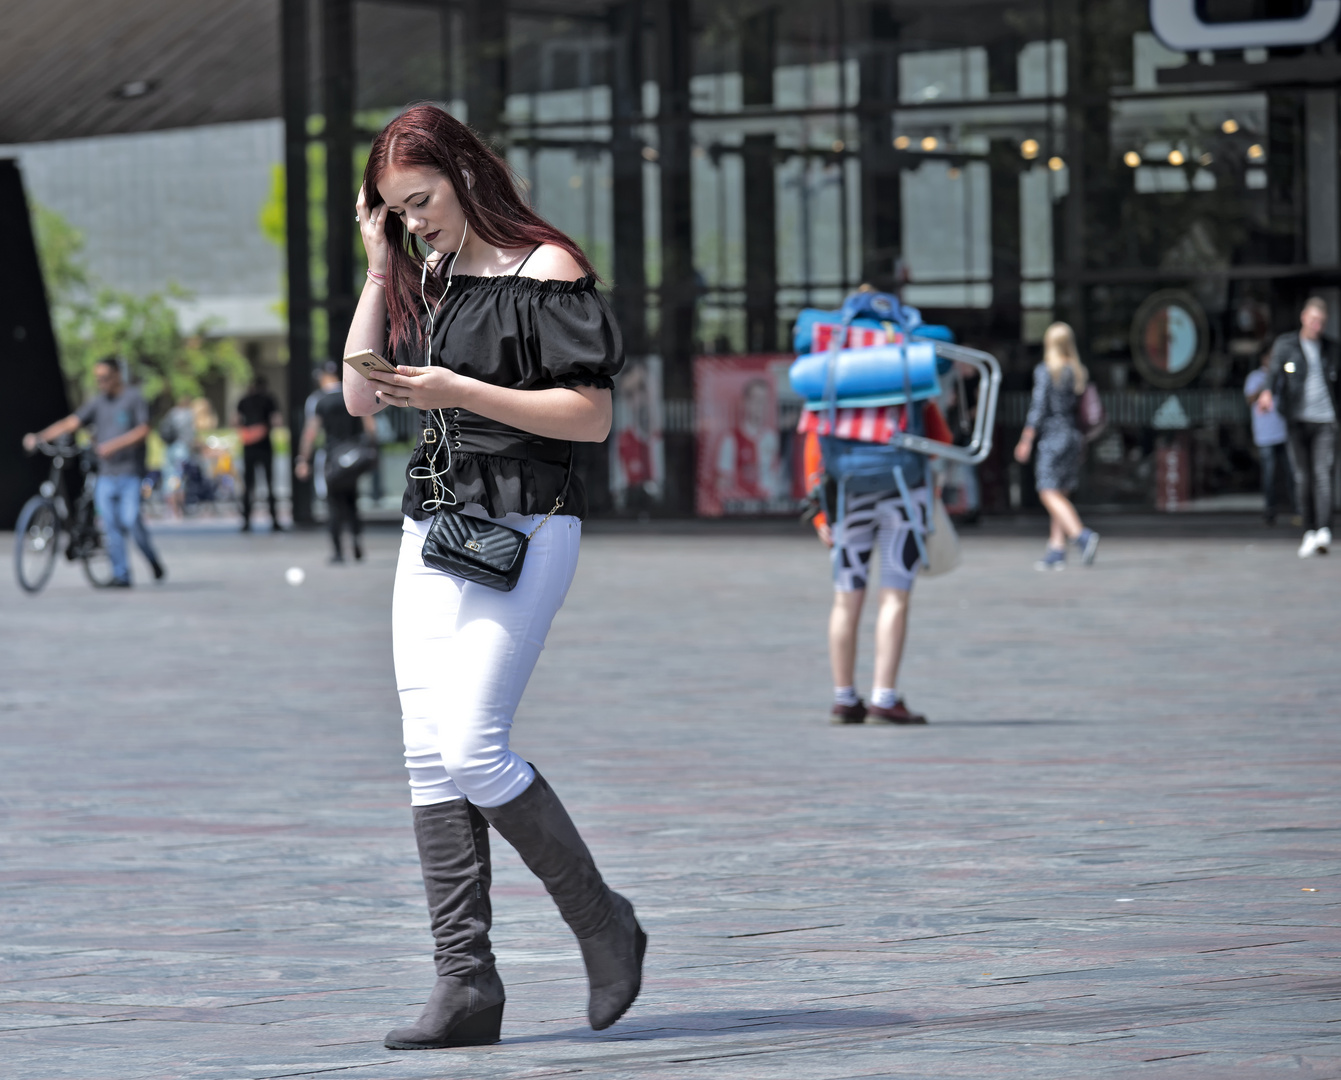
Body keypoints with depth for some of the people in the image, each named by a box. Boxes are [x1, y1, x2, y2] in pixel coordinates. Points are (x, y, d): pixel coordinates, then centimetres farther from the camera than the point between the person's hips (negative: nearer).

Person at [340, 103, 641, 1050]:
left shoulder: (546, 271, -6)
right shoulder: (425, 282, 16)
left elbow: (593, 415, -12)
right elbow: (361, 398, 12)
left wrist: (460, 392, -19)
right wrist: (380, 267, 8)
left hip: (523, 530, -8)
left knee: (472, 749, -16)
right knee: (430, 757, -2)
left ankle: (602, 922, 3)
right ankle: (466, 982, -2)